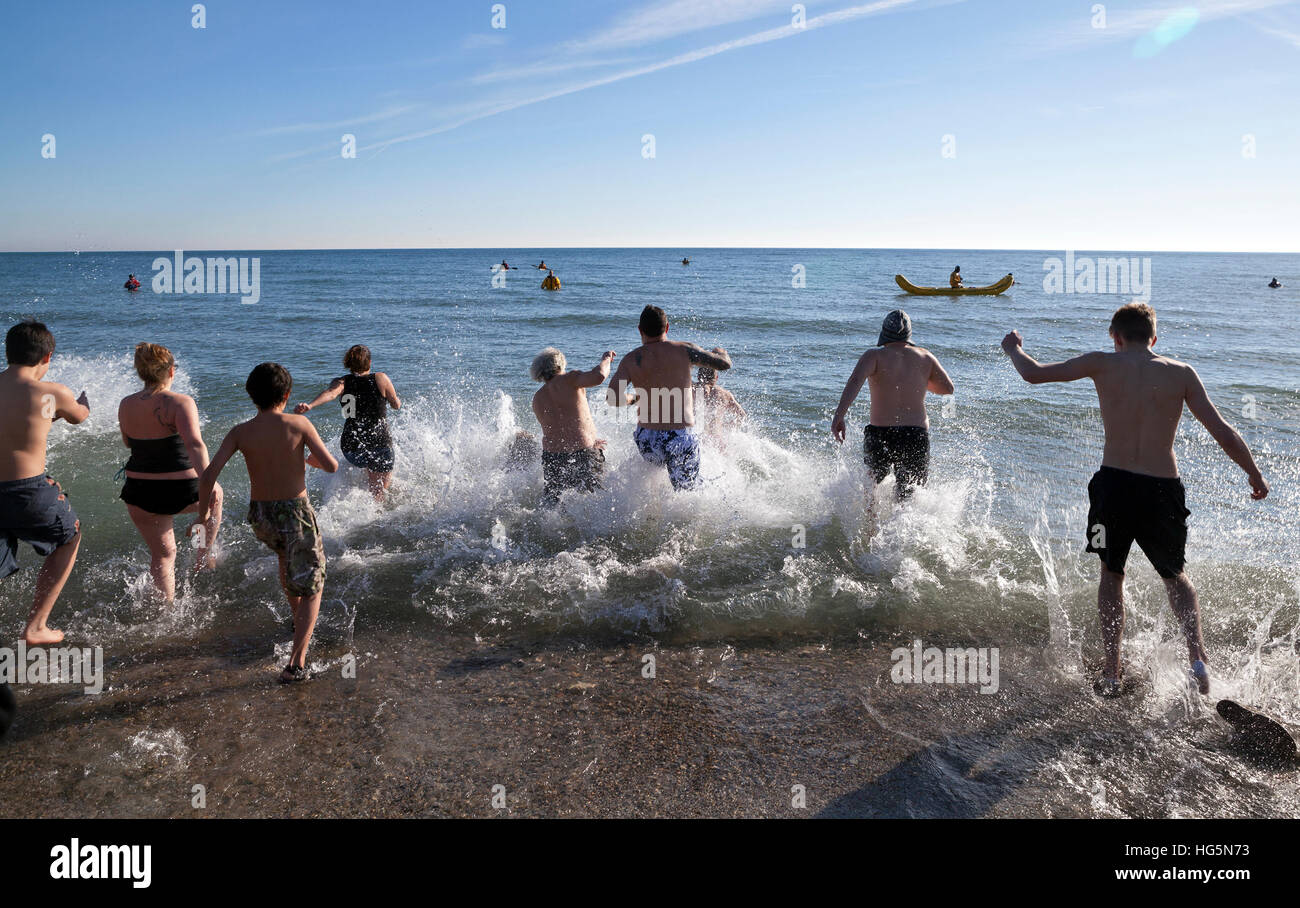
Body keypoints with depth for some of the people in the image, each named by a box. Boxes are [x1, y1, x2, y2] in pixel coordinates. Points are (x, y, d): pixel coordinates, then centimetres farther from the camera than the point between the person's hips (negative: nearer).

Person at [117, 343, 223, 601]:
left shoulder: (126, 405, 0)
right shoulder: (180, 403, -17)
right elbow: (194, 444, -32)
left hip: (140, 496, 4)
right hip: (182, 493, -4)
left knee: (162, 554, 19)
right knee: (214, 496, 31)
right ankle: (203, 558, 38)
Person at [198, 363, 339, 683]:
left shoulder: (240, 432, -5)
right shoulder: (299, 424, -11)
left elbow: (208, 474, -11)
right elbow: (331, 466, -11)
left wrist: (203, 512, 4)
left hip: (259, 515, 4)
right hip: (295, 512, -4)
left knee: (286, 555, 37)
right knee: (312, 589, 7)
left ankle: (299, 619, 51)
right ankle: (296, 663, -6)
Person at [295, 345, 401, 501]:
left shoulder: (342, 382, 1)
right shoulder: (380, 379, -3)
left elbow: (330, 393, -21)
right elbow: (396, 405, 4)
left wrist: (310, 405, -37)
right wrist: (392, 392, 26)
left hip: (351, 448, 4)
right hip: (379, 444, -4)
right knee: (377, 497, 5)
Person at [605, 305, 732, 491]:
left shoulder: (631, 360, -1)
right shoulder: (684, 349, -3)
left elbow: (613, 398, -11)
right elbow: (724, 364, 1)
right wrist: (720, 351, 24)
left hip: (647, 440, 2)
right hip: (682, 439, -2)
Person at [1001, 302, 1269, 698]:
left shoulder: (1104, 364, 0)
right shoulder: (1182, 373, 3)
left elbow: (1034, 373, 4)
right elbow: (1222, 432, 1)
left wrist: (1013, 349, 25)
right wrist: (1255, 475, 15)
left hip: (1113, 484, -1)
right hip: (1163, 490, 1)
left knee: (1111, 574, 21)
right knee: (1175, 576, 25)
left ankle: (1111, 673, 18)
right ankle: (1196, 655, 5)